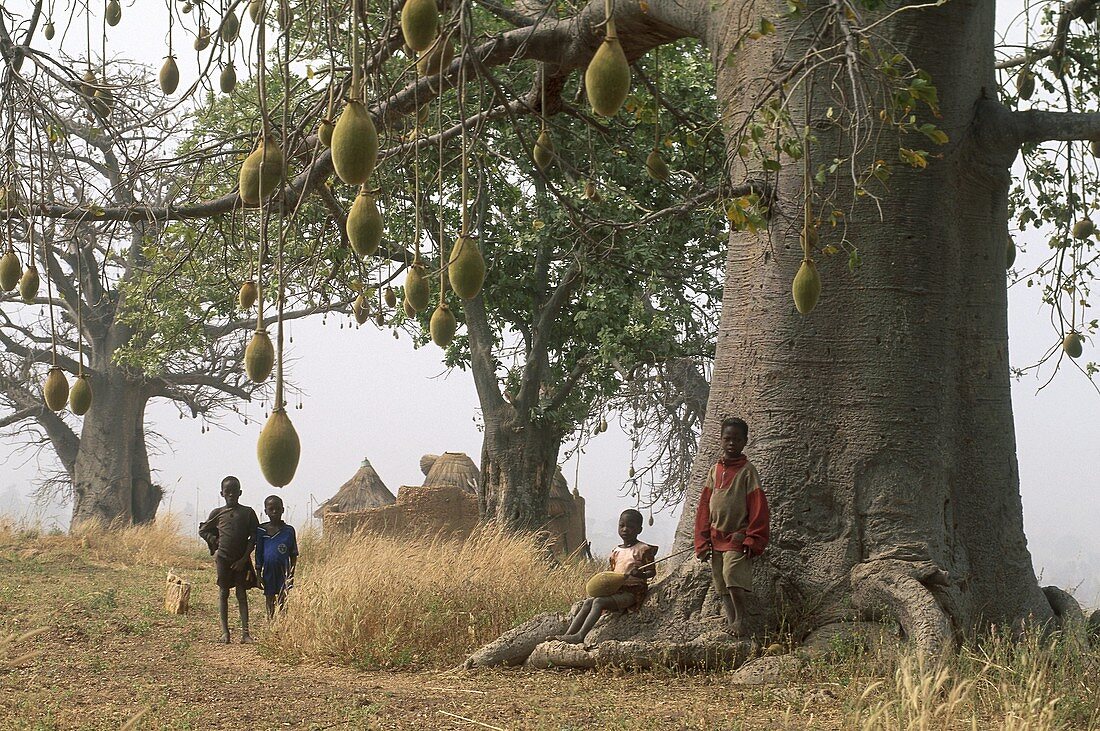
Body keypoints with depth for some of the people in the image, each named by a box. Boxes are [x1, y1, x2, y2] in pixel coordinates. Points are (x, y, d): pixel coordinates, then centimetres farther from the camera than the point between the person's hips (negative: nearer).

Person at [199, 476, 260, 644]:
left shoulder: (247, 512, 1)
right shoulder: (218, 513, 4)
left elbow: (254, 537, -1)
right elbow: (203, 530, 16)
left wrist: (244, 558, -7)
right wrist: (215, 541, 2)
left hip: (241, 560, -1)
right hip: (223, 558, 1)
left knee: (242, 594, 0)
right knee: (223, 593, 3)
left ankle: (245, 632, -2)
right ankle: (225, 631, 4)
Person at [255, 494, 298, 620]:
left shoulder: (289, 530, -1)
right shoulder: (261, 530, -1)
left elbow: (293, 555, 5)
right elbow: (258, 553, 3)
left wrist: (291, 575, 2)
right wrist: (258, 574, 0)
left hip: (283, 570, -1)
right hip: (268, 570, 1)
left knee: (282, 600, 0)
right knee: (269, 600, 8)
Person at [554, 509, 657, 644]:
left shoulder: (643, 550, -5)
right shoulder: (616, 551, 17)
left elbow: (652, 572, -7)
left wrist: (640, 574, -29)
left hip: (632, 592, -8)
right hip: (616, 590, 8)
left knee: (599, 602, -26)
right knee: (588, 602, -10)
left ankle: (580, 636, -35)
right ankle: (568, 634, -16)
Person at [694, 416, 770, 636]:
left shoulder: (747, 471, -4)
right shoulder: (714, 471, 10)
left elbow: (758, 507, -6)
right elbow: (704, 507, 13)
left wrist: (752, 541, -11)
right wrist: (702, 542, 7)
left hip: (737, 538, -6)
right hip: (715, 539, 6)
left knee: (733, 578, -20)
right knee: (721, 587, 6)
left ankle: (739, 620, -5)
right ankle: (731, 623, 11)